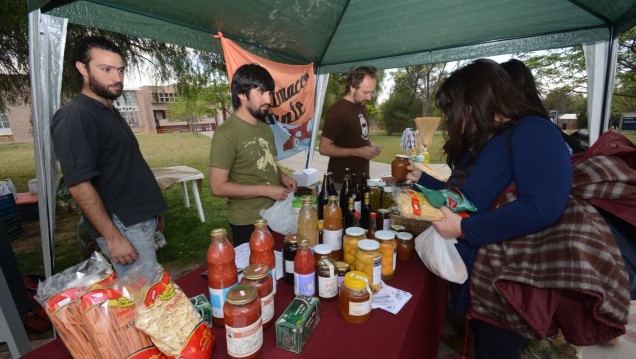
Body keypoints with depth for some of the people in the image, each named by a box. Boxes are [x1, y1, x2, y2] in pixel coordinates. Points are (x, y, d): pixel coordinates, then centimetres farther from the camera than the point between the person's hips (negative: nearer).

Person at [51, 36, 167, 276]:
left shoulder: (111, 113, 14)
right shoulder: (74, 117, -14)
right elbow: (79, 185, -19)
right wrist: (112, 237, -19)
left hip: (142, 218, 9)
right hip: (124, 226, -9)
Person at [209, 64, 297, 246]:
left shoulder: (265, 129, 4)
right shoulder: (226, 133, -18)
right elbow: (218, 187, -20)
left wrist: (283, 176, -3)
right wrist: (266, 190, -21)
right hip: (248, 223, -7)